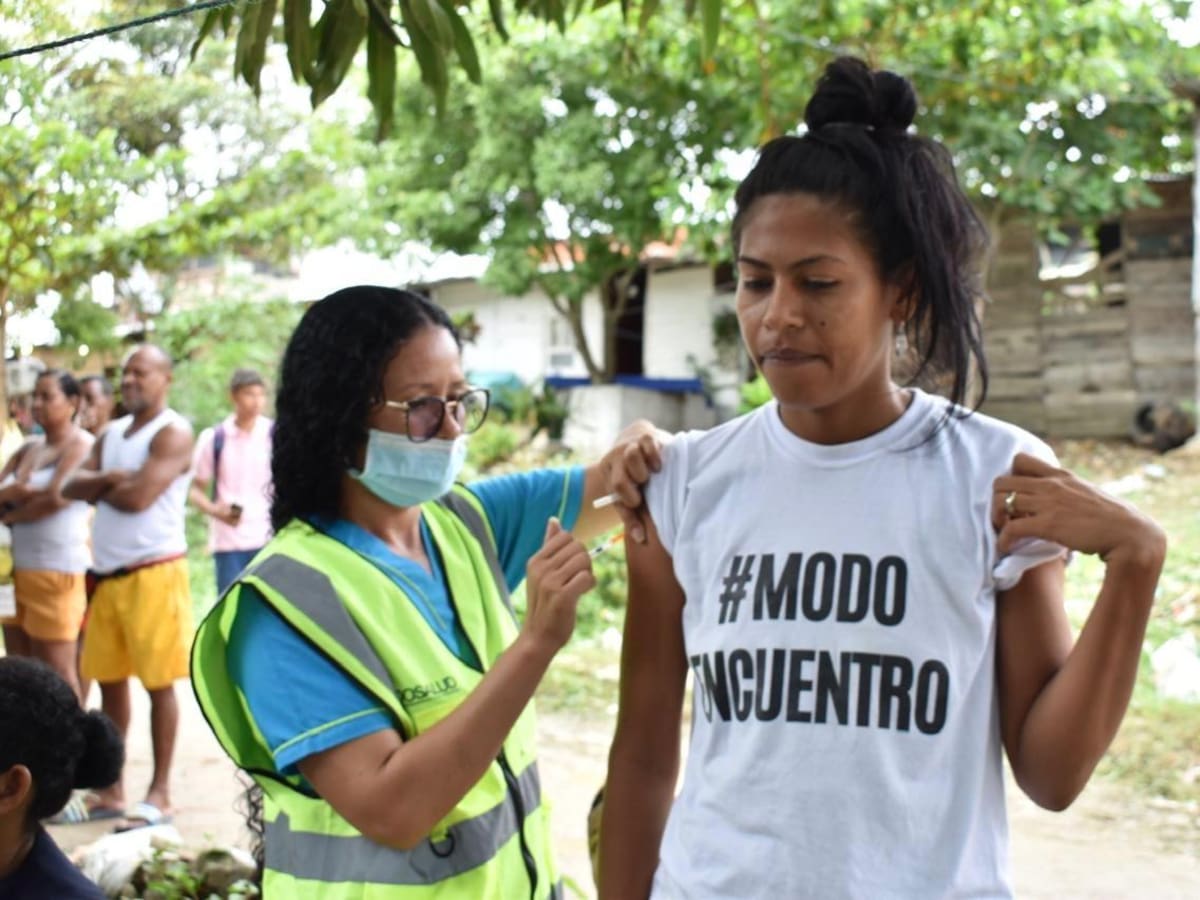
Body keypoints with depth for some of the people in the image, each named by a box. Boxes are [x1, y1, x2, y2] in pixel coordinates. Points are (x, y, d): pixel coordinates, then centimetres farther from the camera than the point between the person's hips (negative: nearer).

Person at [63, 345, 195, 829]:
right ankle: (111, 788, 20)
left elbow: (137, 497, -20)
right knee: (109, 679, 11)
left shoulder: (173, 433, -10)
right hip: (107, 574, 8)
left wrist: (98, 486, -1)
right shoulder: (111, 433, 16)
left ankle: (159, 793, 3)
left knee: (158, 683, -3)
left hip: (153, 573, -8)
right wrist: (111, 478, -13)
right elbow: (72, 486, 5)